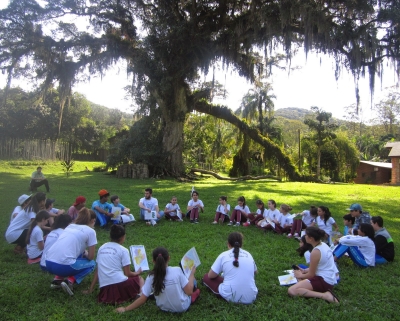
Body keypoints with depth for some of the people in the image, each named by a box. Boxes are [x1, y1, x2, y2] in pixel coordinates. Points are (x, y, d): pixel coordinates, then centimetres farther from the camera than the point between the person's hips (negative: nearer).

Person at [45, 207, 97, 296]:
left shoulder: (70, 226, 22)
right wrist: (85, 254, 27)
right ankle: (70, 281, -3)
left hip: (48, 263, 7)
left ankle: (58, 279, 16)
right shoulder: (90, 231, 4)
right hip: (62, 266, -7)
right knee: (92, 264, 19)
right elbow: (90, 257, 8)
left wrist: (82, 252, 37)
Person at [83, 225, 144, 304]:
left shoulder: (101, 248, 15)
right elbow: (127, 273, 1)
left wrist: (90, 290, 23)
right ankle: (141, 294, -9)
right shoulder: (123, 250, 1)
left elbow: (97, 270, 17)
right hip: (120, 283, -4)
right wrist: (137, 273, 20)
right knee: (140, 279, 20)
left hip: (105, 289, 4)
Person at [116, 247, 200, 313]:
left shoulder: (151, 277, -18)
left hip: (165, 308, 2)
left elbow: (142, 300, -14)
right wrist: (192, 274, -5)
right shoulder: (177, 270, -23)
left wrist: (125, 309, -1)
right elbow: (189, 292, -18)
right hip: (183, 307, -2)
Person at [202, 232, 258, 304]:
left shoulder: (223, 255, -3)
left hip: (231, 297, -2)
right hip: (250, 298, 2)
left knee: (206, 277, 16)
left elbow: (211, 275, 4)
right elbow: (255, 272, 25)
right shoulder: (248, 255, 6)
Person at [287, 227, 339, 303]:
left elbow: (311, 274, -13)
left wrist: (300, 275, 4)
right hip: (330, 279, 10)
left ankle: (324, 295, -19)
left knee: (291, 291, -19)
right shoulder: (323, 245, 6)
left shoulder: (315, 252, -21)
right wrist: (304, 270, 14)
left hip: (324, 281, -10)